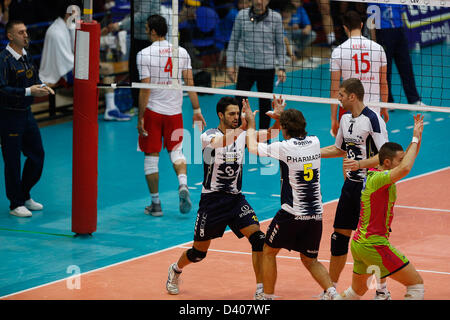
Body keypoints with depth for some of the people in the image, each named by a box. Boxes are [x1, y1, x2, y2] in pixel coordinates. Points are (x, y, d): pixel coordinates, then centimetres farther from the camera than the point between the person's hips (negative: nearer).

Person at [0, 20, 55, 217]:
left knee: (37, 154, 12)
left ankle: (24, 195, 30)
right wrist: (28, 91, -27)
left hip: (26, 113, 8)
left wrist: (42, 88, -2)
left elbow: (34, 80, 20)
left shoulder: (26, 57, 10)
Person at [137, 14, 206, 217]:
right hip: (175, 111, 3)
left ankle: (155, 204, 9)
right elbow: (190, 84, 0)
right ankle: (183, 186, -10)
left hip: (153, 111, -3)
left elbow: (145, 89, -12)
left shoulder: (144, 55, -10)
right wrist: (197, 110, 6)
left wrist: (140, 118, -8)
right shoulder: (181, 52, 2)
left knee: (151, 157, 6)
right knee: (176, 151, 17)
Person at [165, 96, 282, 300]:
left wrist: (279, 120, -33)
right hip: (212, 199, -3)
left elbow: (269, 135, -13)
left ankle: (261, 290, -13)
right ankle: (175, 270, 39)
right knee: (199, 252, 7)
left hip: (235, 199, 3)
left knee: (258, 238, -18)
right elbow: (218, 143, -34)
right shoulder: (208, 135, -9)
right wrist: (241, 128, -48)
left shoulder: (243, 135, 3)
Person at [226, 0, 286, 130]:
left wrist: (281, 68, 1)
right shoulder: (242, 15, 1)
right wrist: (230, 65, 3)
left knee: (265, 104, 7)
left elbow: (280, 44, 7)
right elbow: (233, 41, 8)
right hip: (245, 66, 0)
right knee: (239, 102, -5)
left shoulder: (275, 17, 0)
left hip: (267, 68, 0)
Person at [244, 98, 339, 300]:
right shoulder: (314, 142, 3)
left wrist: (251, 124, 18)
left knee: (268, 252, 16)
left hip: (292, 214, -5)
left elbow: (253, 148, 3)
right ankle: (331, 292, -7)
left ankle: (268, 297, 17)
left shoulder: (284, 147, -12)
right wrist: (283, 116, 37)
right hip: (315, 214, 5)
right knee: (310, 260, 16)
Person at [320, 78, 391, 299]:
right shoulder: (346, 118, 9)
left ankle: (382, 291, 9)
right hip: (351, 185, 7)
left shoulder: (373, 119, -15)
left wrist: (360, 164, -29)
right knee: (339, 236, 9)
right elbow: (340, 149, 24)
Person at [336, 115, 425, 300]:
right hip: (373, 244, -10)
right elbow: (405, 168, -36)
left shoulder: (373, 173, 9)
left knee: (357, 290, 26)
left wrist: (417, 136, 7)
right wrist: (415, 139, -23)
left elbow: (406, 160, 20)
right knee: (416, 284, -6)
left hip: (359, 242, 10)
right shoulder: (378, 177, -18)